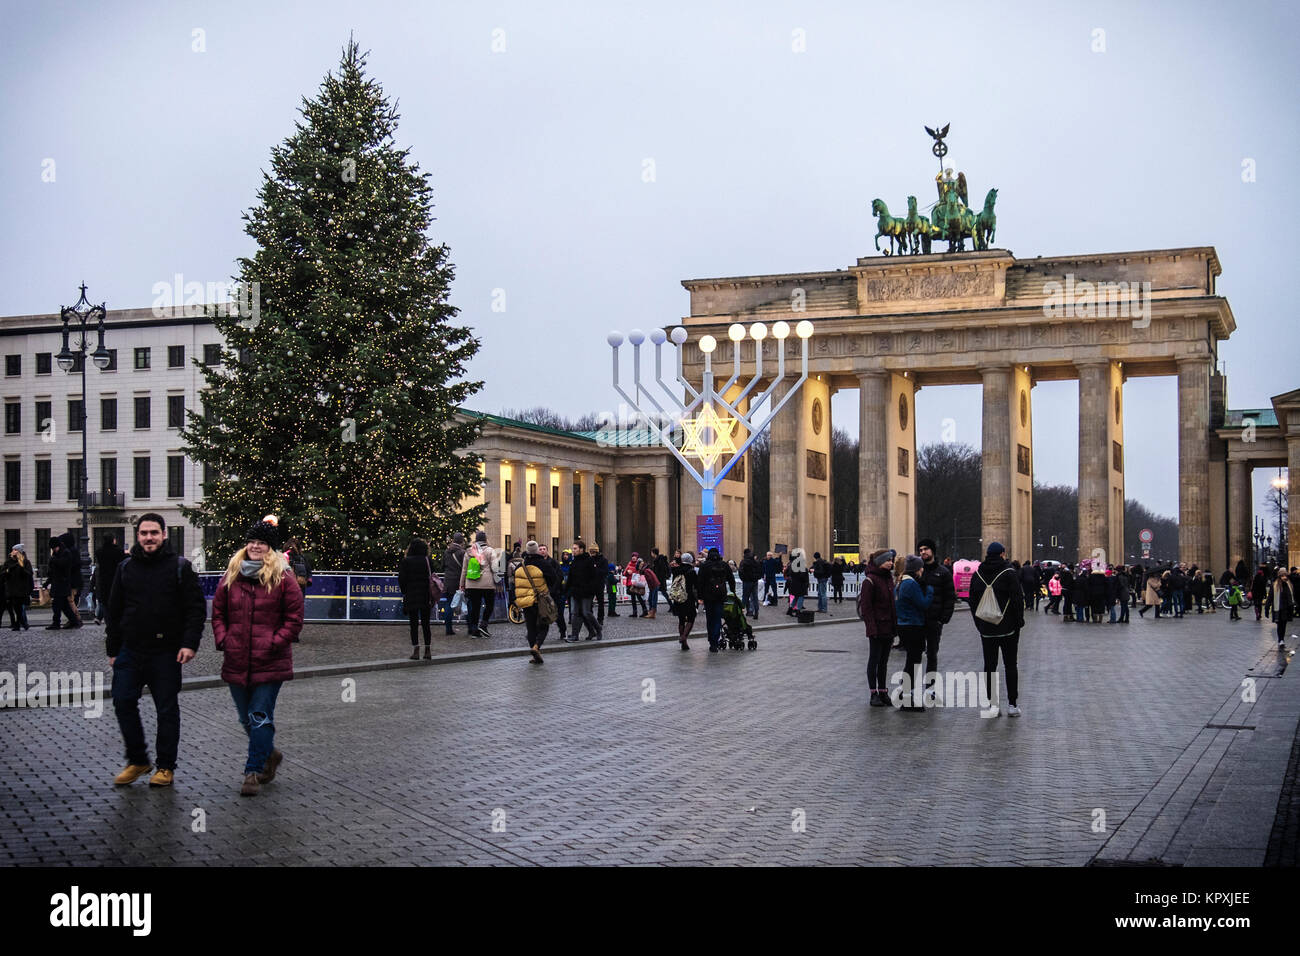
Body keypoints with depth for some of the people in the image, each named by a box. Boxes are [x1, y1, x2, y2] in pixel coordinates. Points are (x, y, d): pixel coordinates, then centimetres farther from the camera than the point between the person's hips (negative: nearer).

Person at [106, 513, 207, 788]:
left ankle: (166, 767, 14)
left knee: (167, 709, 4)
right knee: (123, 703, 0)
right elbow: (114, 611, 15)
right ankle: (137, 760, 15)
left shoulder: (180, 567, -1)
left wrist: (189, 644, -13)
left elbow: (197, 608, -4)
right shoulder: (126, 568, 10)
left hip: (166, 652, -3)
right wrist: (113, 649, 12)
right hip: (130, 651, 3)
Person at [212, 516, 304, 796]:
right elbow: (218, 611, 14)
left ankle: (253, 772, 0)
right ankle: (269, 754, 38)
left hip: (270, 663, -5)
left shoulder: (283, 578, -4)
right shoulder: (231, 575, 8)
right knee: (246, 718, 15)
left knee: (260, 717, -6)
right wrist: (222, 640, 1)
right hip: (236, 662, 5)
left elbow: (294, 618, -3)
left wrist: (274, 643, -11)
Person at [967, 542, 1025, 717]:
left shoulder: (977, 575, 4)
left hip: (986, 629, 3)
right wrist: (1019, 622, 2)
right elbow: (1018, 599, -10)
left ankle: (992, 704, 4)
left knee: (989, 666, 6)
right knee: (1010, 665, 5)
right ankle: (1012, 704, 6)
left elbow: (973, 602, 10)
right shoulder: (1008, 574, -10)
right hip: (1008, 628, -3)